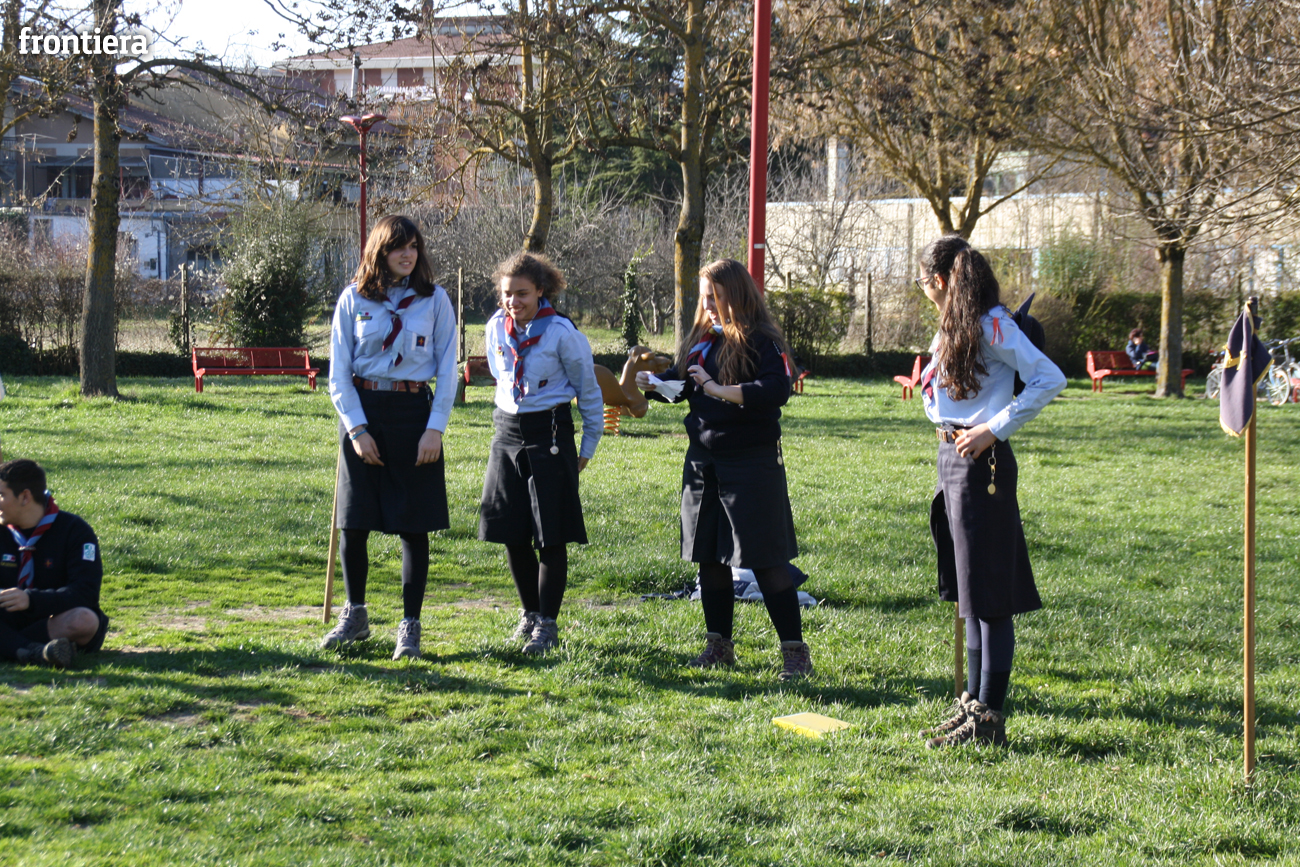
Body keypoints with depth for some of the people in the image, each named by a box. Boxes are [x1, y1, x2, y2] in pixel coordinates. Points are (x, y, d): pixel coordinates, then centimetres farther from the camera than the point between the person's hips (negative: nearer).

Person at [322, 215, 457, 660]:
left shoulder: (434, 299, 2)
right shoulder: (354, 299, 2)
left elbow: (447, 369, 2)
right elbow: (338, 370, 2)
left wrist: (435, 428, -7)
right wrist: (356, 427, -7)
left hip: (414, 413, -1)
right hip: (362, 410, 1)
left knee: (413, 525, 0)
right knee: (352, 522, 5)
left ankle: (410, 625, 9)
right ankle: (354, 616, 23)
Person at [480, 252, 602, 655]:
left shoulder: (561, 332, -13)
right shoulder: (497, 328, 2)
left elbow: (588, 390, -4)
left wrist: (588, 447, 0)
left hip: (550, 433, -5)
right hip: (507, 431, 5)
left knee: (551, 537, -3)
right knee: (511, 534, 8)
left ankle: (547, 623, 5)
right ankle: (529, 611, 26)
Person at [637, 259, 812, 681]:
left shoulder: (762, 342, -11)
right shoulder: (700, 339, 10)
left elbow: (777, 390, -25)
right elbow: (679, 384, 19)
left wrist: (721, 391, -30)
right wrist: (651, 384, -2)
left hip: (751, 462, -7)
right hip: (703, 461, 7)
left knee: (766, 559, -6)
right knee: (710, 558, 13)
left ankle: (795, 650, 0)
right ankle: (718, 645, 25)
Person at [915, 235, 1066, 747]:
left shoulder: (991, 325, -13)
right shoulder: (953, 326, 16)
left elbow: (1049, 380, -20)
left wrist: (993, 430, -20)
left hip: (982, 464, -10)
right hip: (951, 460, 10)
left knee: (989, 597, -5)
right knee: (969, 594, 15)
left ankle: (989, 719, -2)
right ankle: (973, 703, 23)